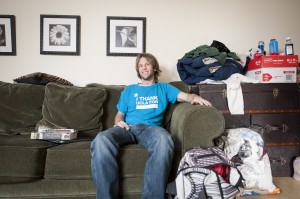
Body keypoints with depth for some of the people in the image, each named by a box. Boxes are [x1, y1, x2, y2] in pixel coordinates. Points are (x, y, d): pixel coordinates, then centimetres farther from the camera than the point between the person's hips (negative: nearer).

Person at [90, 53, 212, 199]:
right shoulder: (129, 90, 29)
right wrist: (118, 122, 1)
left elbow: (185, 96, 11)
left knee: (164, 140, -41)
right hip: (128, 128, 2)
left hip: (151, 128, -1)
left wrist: (195, 97, -14)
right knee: (101, 140, -34)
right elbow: (119, 114, 27)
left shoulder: (163, 88, 25)